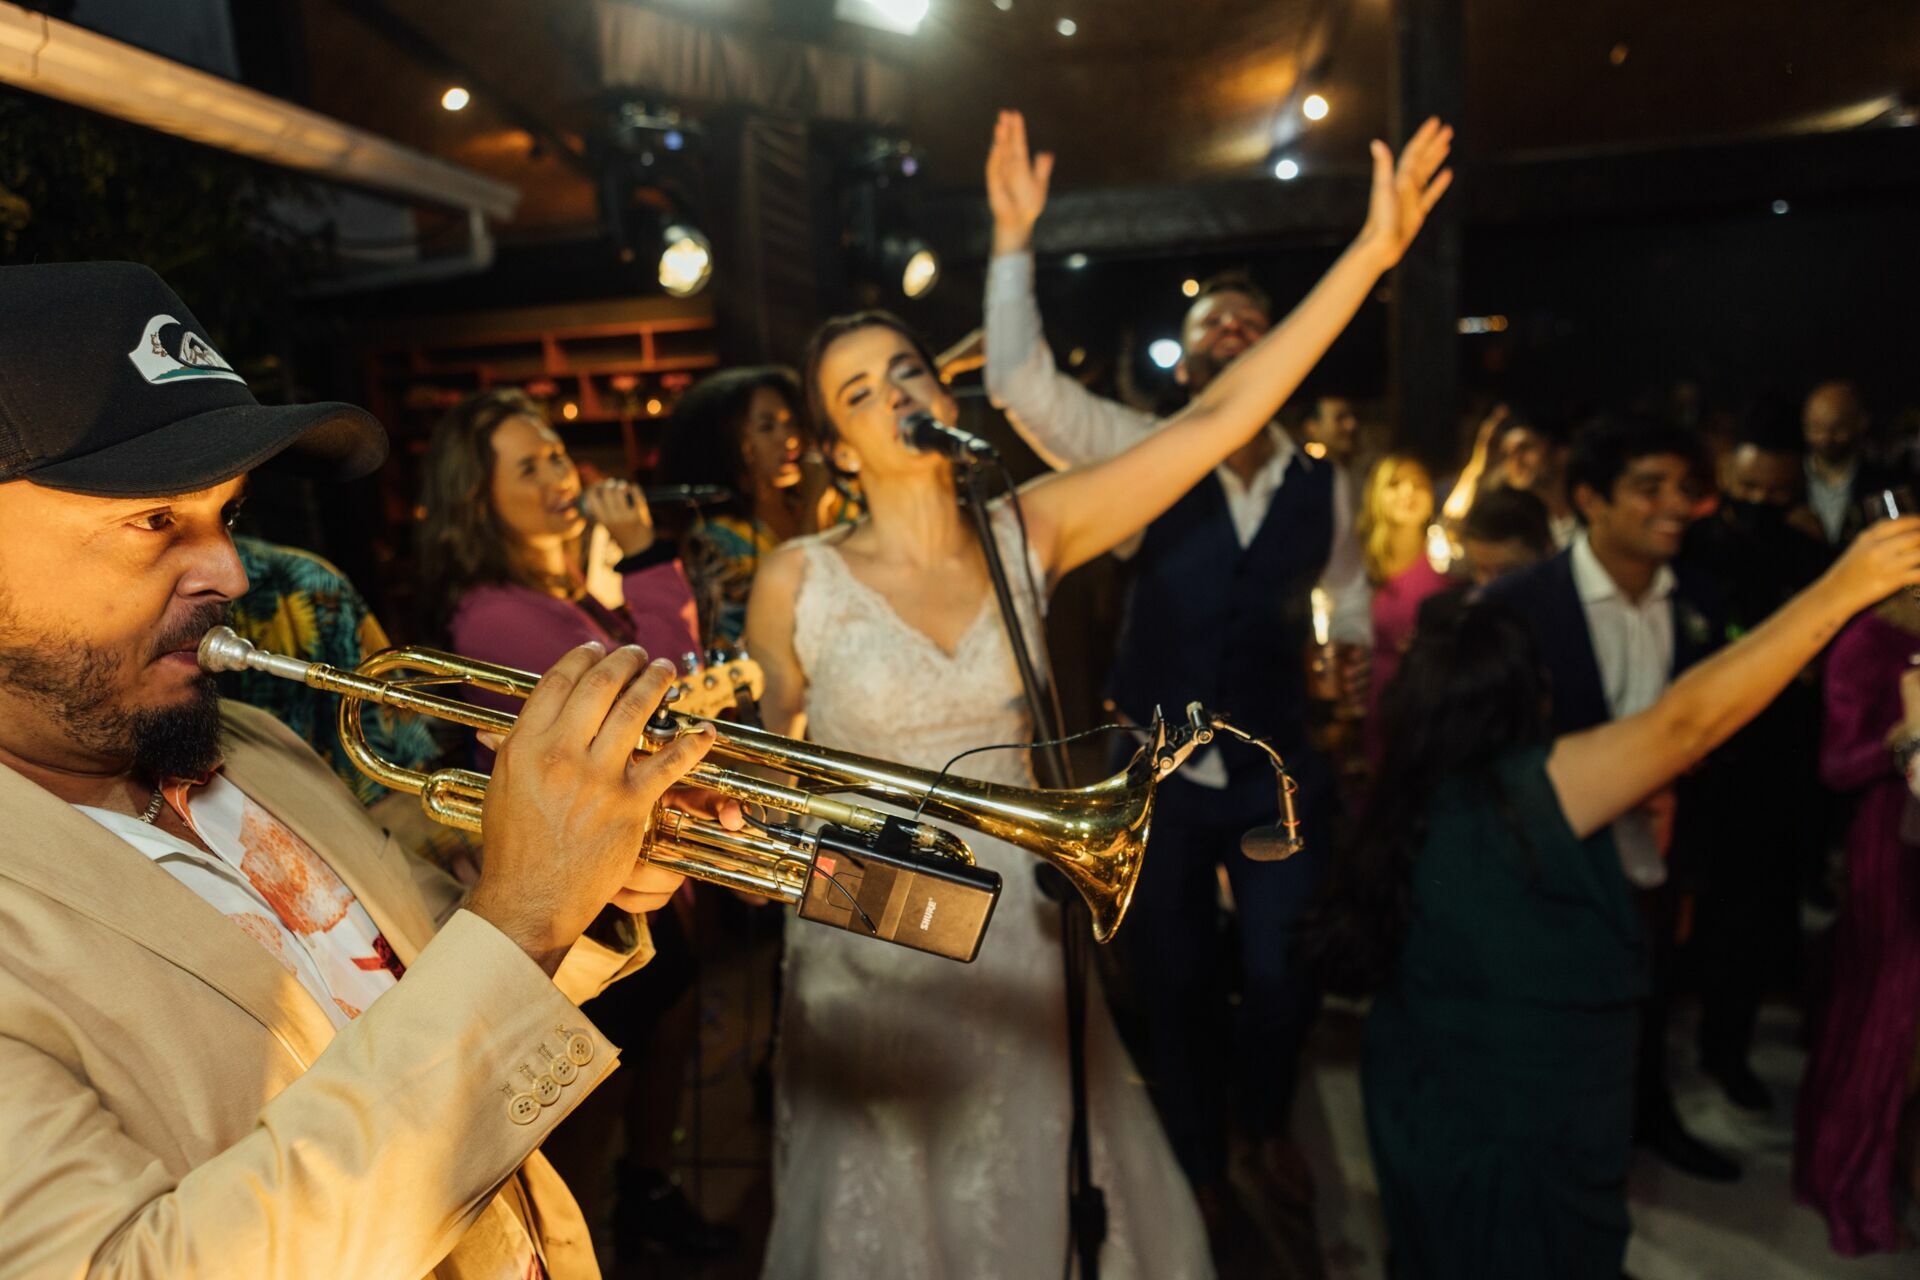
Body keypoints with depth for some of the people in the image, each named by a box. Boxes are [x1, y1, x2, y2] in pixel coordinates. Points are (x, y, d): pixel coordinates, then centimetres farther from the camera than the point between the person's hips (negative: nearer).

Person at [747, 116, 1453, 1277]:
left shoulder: (1028, 533, -5)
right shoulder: (798, 583, -10)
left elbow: (1219, 417, -9)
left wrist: (1374, 250, -10)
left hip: (1017, 944, 3)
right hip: (873, 959, -2)